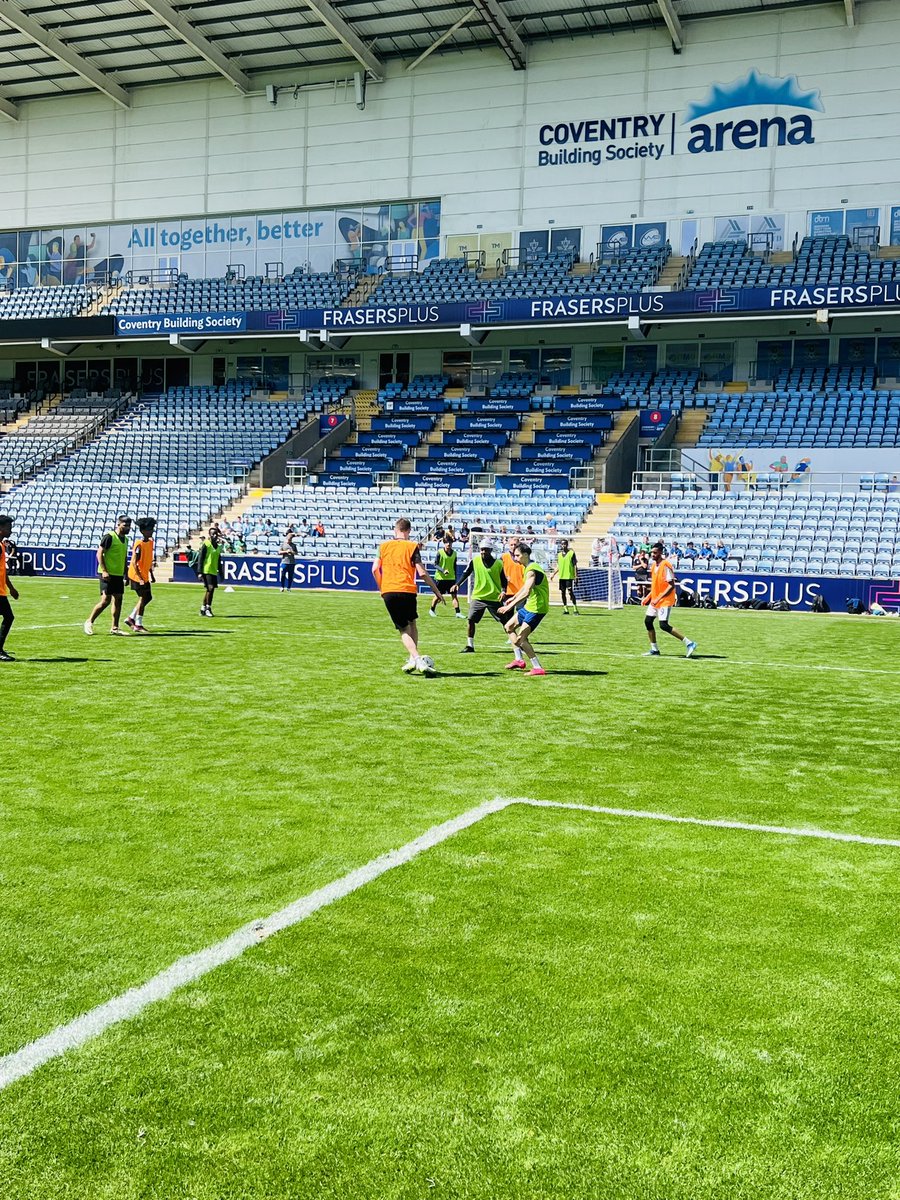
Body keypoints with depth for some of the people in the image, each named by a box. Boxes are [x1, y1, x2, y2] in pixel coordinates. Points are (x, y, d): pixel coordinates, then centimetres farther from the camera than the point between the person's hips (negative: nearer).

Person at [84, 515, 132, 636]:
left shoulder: (125, 539, 13)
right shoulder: (109, 537, -11)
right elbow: (99, 553, -14)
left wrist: (126, 574, 19)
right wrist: (104, 571, -20)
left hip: (119, 574, 8)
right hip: (108, 574, -8)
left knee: (118, 600, 5)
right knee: (106, 600, -8)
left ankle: (115, 628, 10)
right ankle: (89, 622, 8)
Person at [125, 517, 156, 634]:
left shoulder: (150, 542, 8)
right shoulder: (139, 545, -18)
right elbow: (134, 563, -20)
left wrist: (152, 575, 18)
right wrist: (140, 579, -23)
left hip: (145, 576, 9)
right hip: (137, 576, -9)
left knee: (148, 597, 12)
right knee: (143, 598, -6)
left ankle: (131, 618, 21)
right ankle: (138, 625, 1)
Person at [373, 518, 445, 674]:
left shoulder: (384, 545, 13)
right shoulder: (412, 546, 5)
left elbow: (375, 569, 4)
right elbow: (422, 572, -3)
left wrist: (381, 588, 17)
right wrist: (437, 592, 1)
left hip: (388, 591, 1)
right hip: (407, 591, -1)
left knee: (403, 629, 4)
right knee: (412, 623, 21)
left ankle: (415, 658, -18)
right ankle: (412, 659, 11)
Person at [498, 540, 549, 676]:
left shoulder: (531, 570, -21)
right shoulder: (529, 567, 11)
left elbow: (526, 593, -32)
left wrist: (510, 606, -35)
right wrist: (514, 597, 38)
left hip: (537, 608, -11)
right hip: (529, 606, 11)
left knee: (520, 639, -14)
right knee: (509, 627, 20)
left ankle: (537, 668, -11)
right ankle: (519, 660, 24)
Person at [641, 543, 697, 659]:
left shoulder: (665, 565, -17)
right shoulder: (654, 565, 11)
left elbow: (671, 585, -20)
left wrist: (659, 598, -23)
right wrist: (648, 597, 14)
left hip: (665, 601, -9)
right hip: (655, 600, 9)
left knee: (664, 625, -15)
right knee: (648, 621, 7)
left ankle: (689, 643, -10)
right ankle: (654, 649, 18)